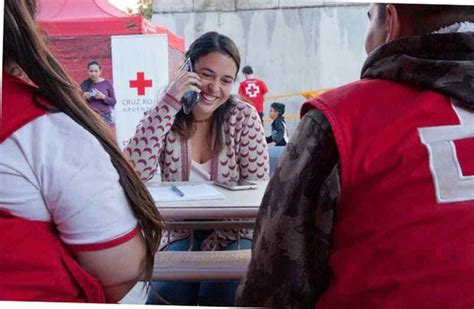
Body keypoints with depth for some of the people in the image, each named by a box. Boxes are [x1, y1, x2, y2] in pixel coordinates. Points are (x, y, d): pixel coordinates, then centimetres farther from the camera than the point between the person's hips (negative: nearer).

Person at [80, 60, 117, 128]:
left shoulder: (107, 83, 4)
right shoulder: (84, 84, 7)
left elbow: (114, 101, 4)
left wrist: (103, 97, -13)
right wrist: (83, 97, -9)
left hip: (105, 116, -1)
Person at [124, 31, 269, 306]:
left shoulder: (244, 117, -8)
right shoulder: (168, 118, -6)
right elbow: (134, 174, -24)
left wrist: (215, 242, -16)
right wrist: (168, 104, -24)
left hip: (232, 237, 0)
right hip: (181, 237, 1)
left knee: (219, 293, -27)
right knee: (165, 293, -25)